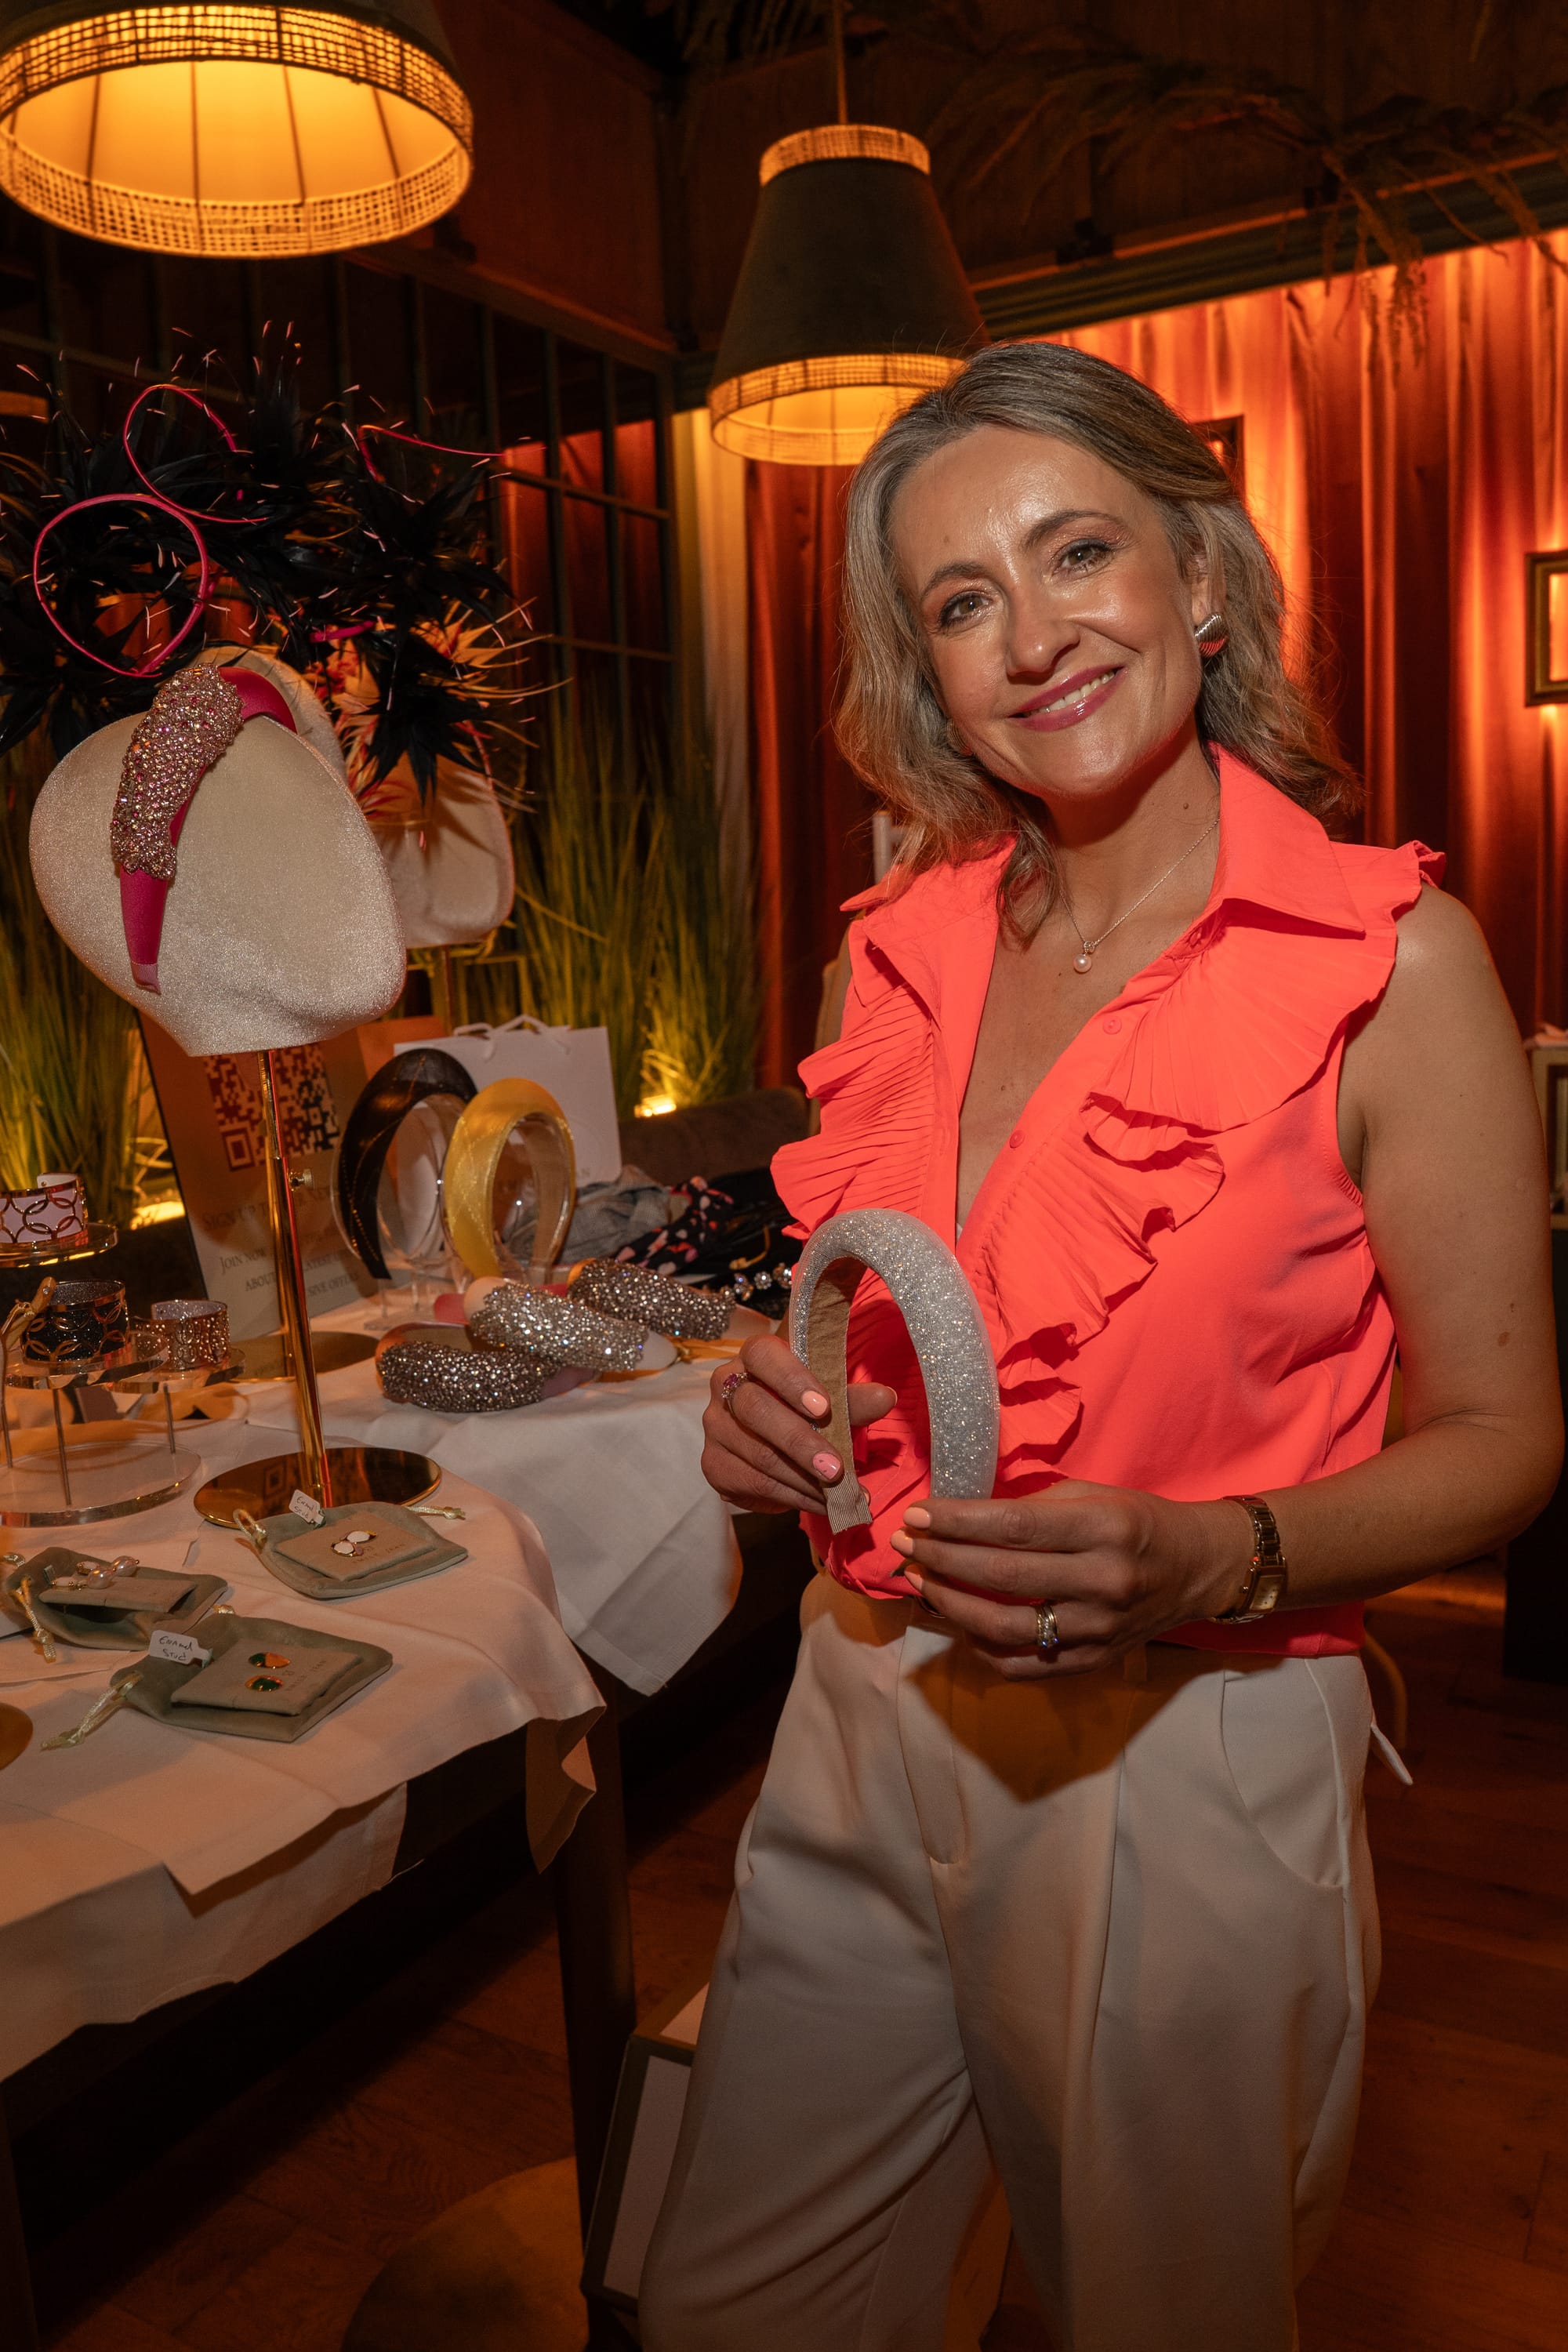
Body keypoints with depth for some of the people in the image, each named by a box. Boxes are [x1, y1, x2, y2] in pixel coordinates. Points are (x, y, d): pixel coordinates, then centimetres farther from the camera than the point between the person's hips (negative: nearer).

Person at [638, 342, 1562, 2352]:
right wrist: (783, 1407, -6)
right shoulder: (908, 946, 3)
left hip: (1185, 1765, -4)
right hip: (864, 1731, 5)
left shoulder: (1389, 957, -11)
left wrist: (1212, 1558, -25)